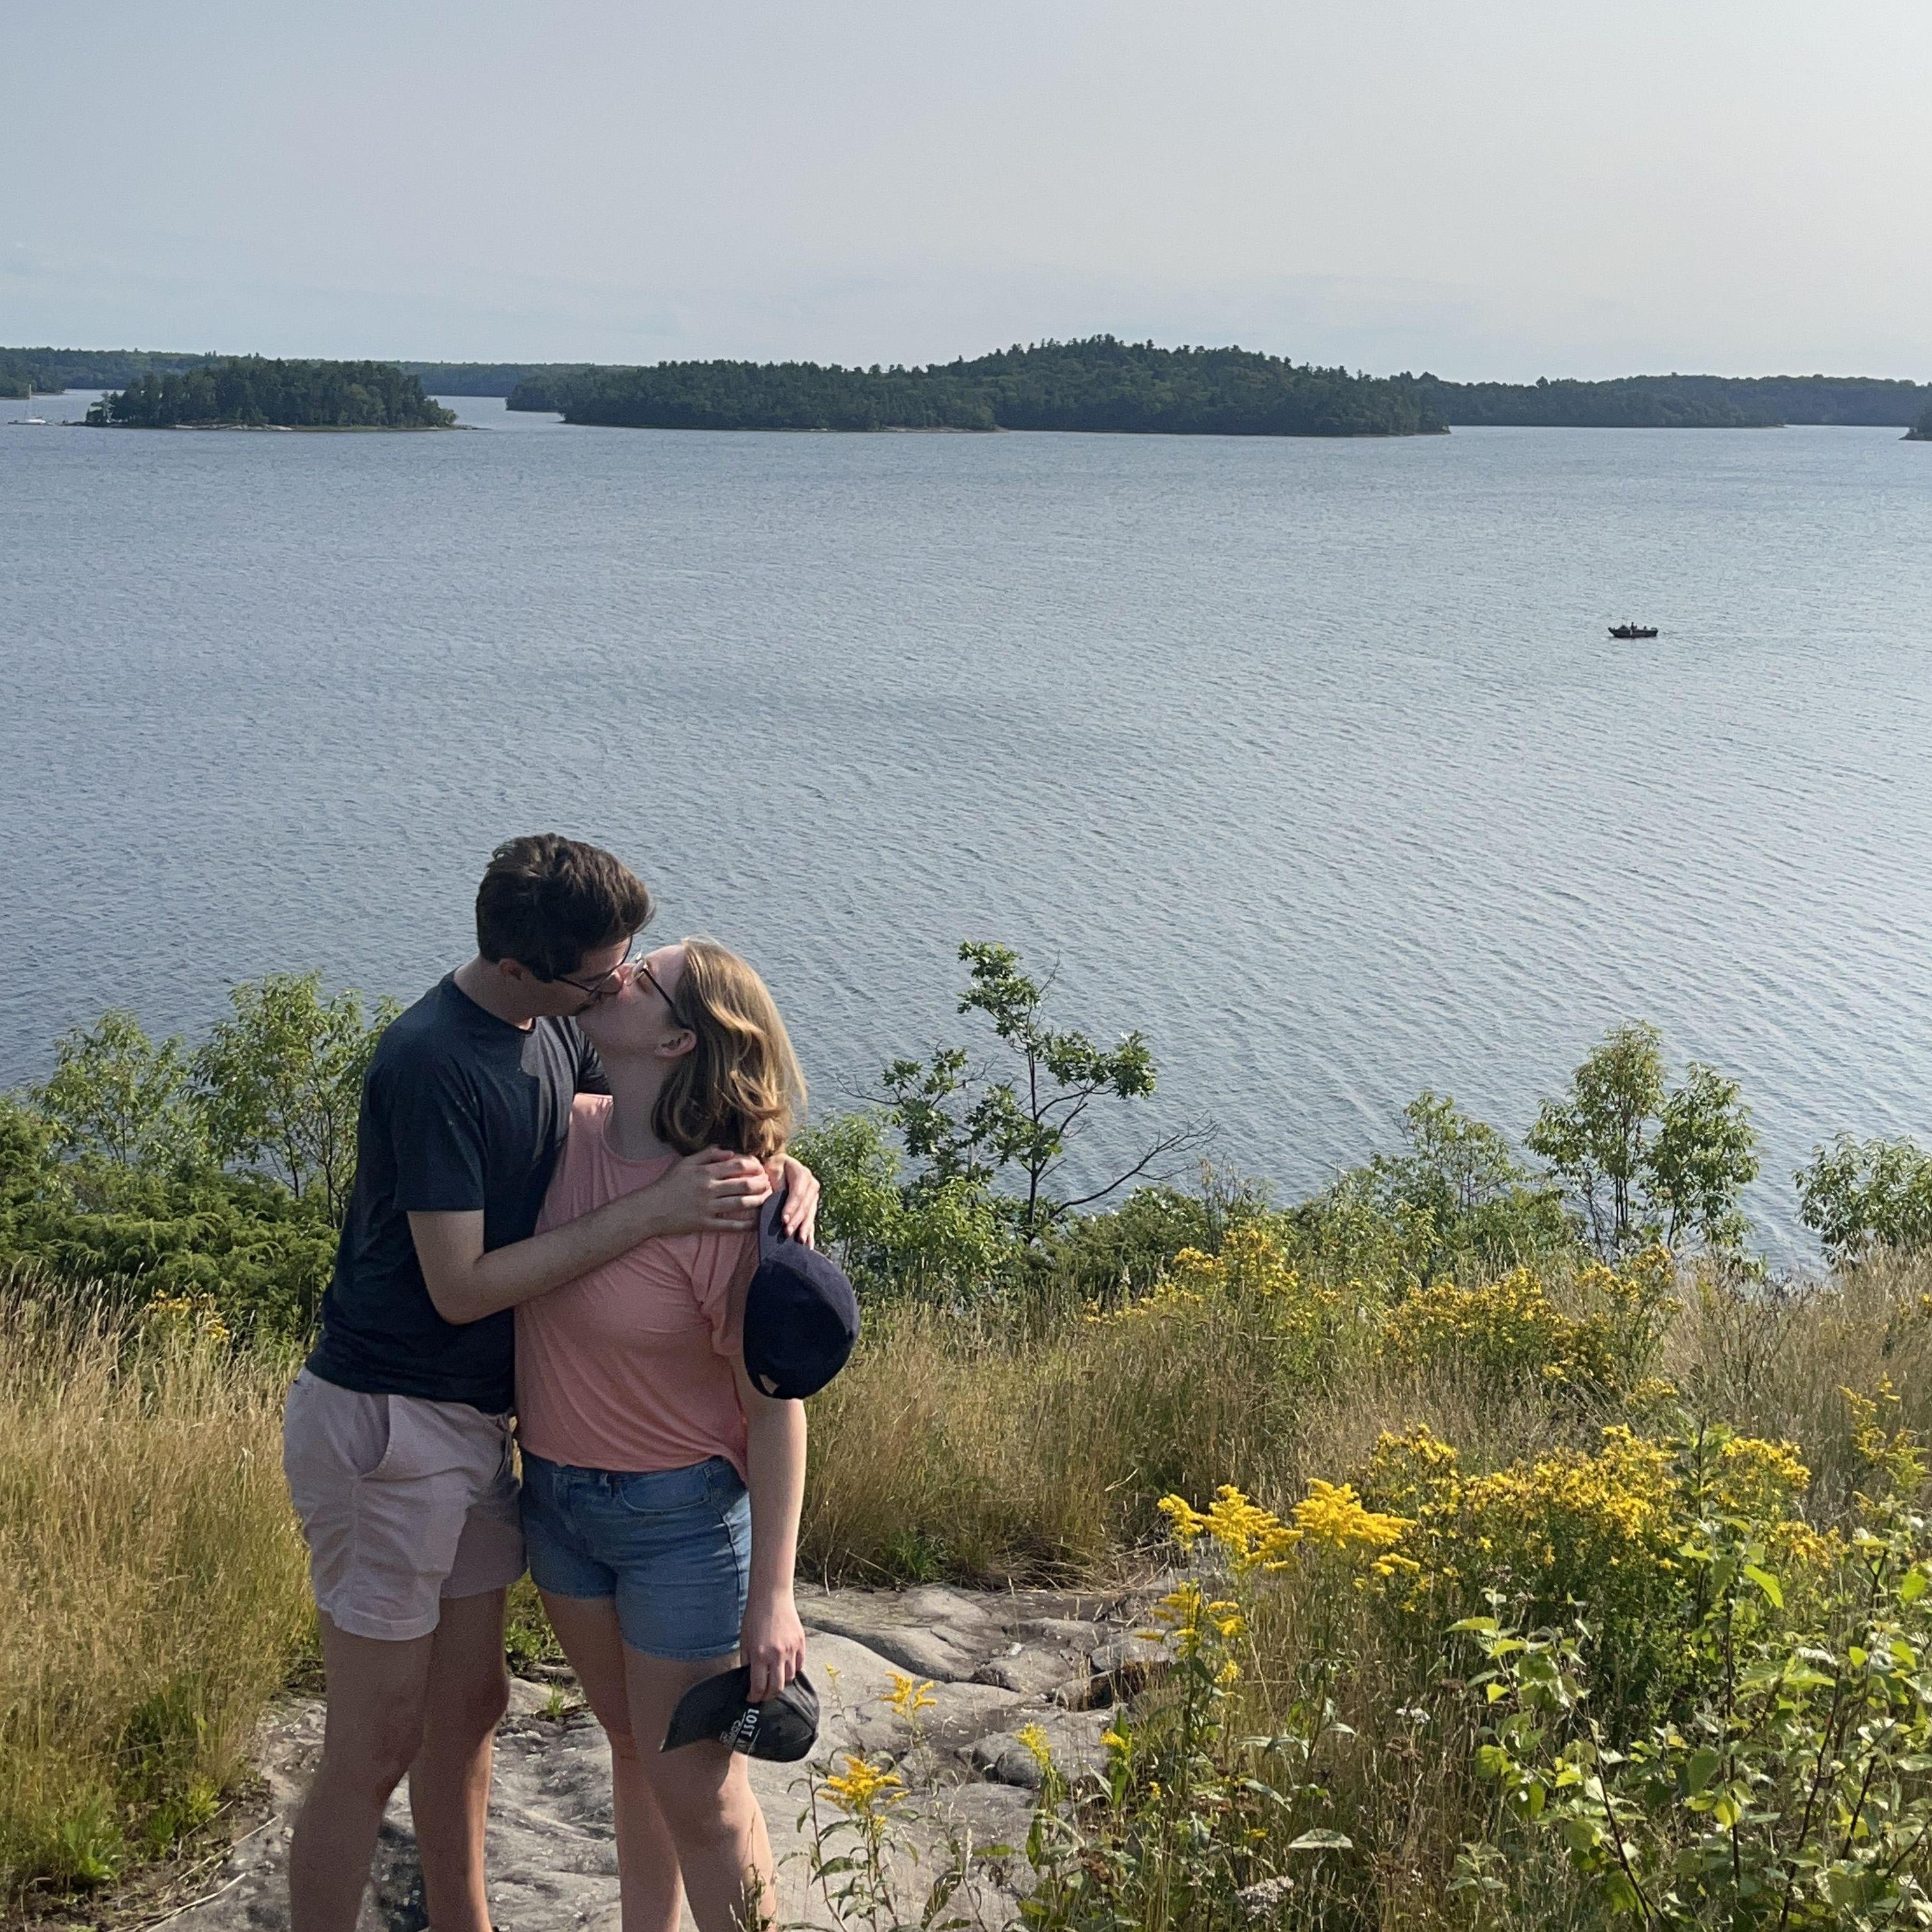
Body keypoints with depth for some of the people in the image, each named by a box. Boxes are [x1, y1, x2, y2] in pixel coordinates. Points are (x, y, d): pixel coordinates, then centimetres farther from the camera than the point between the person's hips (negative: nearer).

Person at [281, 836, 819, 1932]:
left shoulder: (557, 1029, 2)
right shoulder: (433, 1061, -23)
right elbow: (462, 1286, -24)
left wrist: (780, 1169, -6)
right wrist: (653, 1212, -25)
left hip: (479, 1421, 9)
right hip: (387, 1428, -8)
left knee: (470, 1704, 20)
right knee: (377, 1748, 0)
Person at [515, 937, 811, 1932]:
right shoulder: (570, 1130, -7)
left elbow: (775, 1405, -19)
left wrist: (771, 1597, -17)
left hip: (680, 1515, -6)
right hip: (556, 1494, 7)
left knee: (695, 1789, 6)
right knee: (631, 1747, 24)